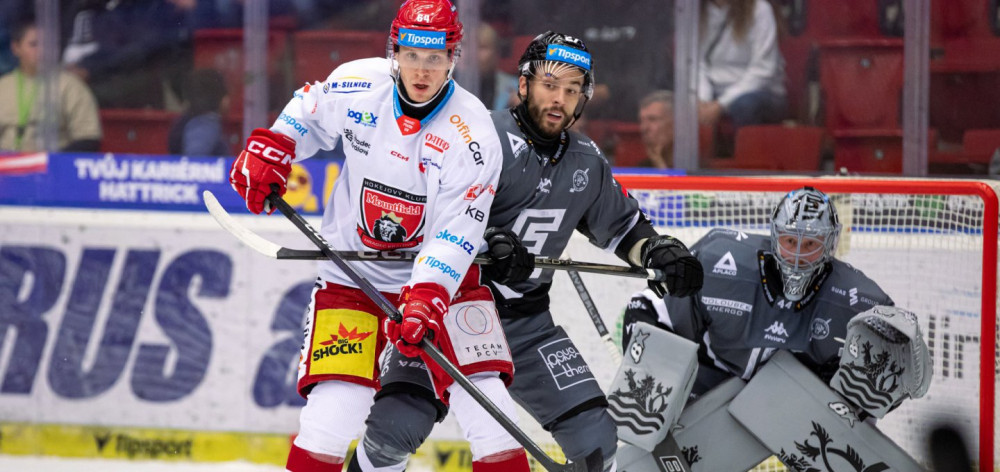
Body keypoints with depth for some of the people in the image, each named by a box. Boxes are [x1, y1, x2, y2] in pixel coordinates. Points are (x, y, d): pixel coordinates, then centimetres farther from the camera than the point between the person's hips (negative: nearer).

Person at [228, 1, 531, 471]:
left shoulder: (473, 135, -19)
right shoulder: (356, 85, -11)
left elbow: (455, 235, -22)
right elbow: (307, 112, 13)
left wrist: (425, 299, -32)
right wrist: (269, 149, -1)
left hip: (441, 274, -1)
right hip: (352, 271, 1)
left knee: (488, 410, -12)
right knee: (332, 414, -11)